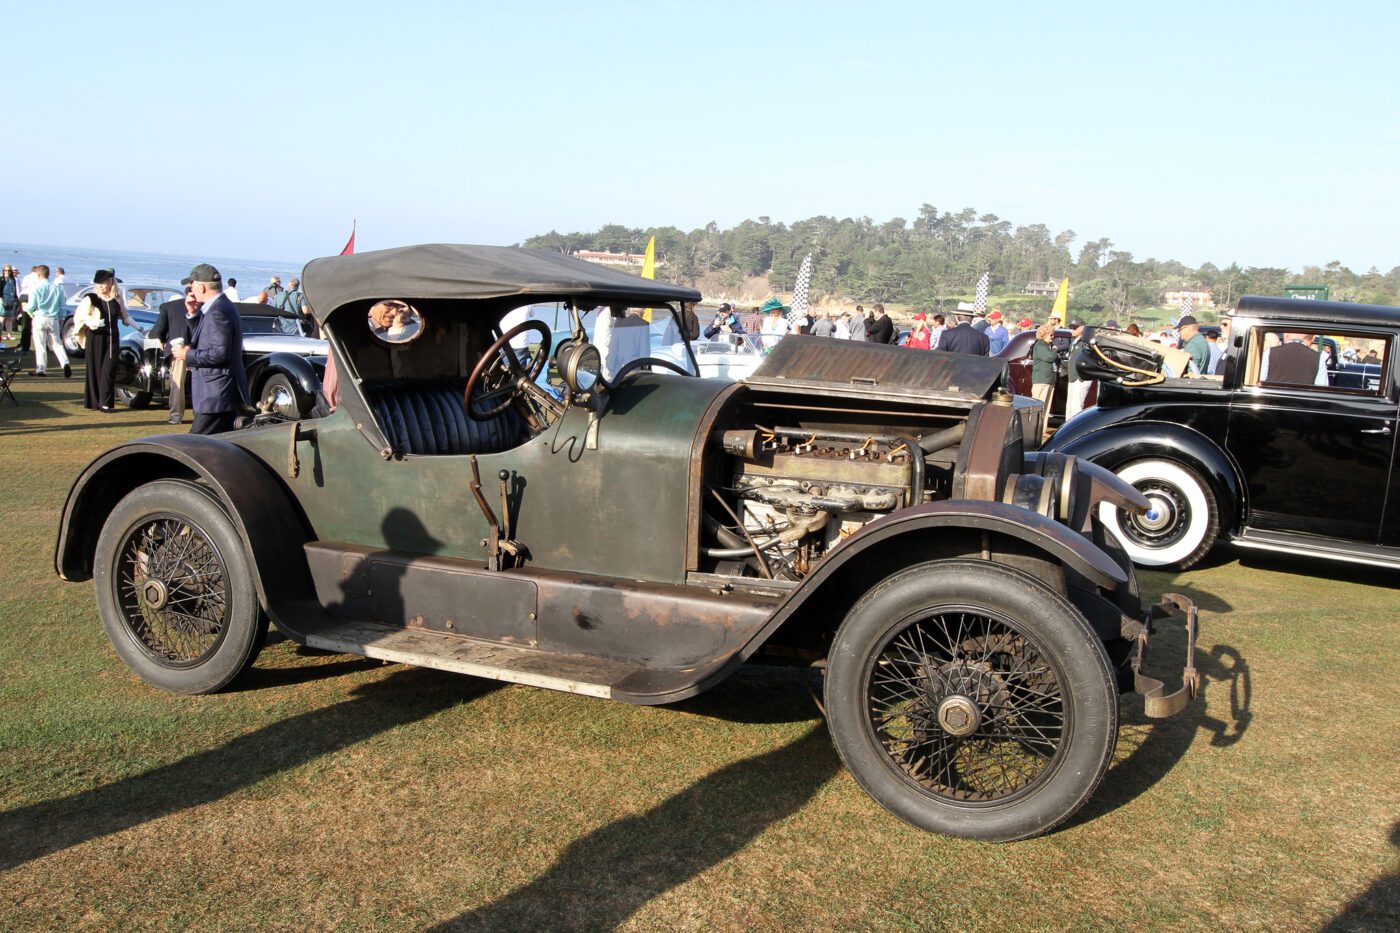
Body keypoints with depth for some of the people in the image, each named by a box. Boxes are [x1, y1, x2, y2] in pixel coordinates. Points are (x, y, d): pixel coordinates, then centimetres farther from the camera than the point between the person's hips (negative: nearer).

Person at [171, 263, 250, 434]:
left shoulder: (218, 312, -17)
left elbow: (220, 353, -24)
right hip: (222, 394, 11)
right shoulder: (222, 307, 16)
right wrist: (193, 314, 10)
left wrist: (188, 354, -14)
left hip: (217, 396, -11)